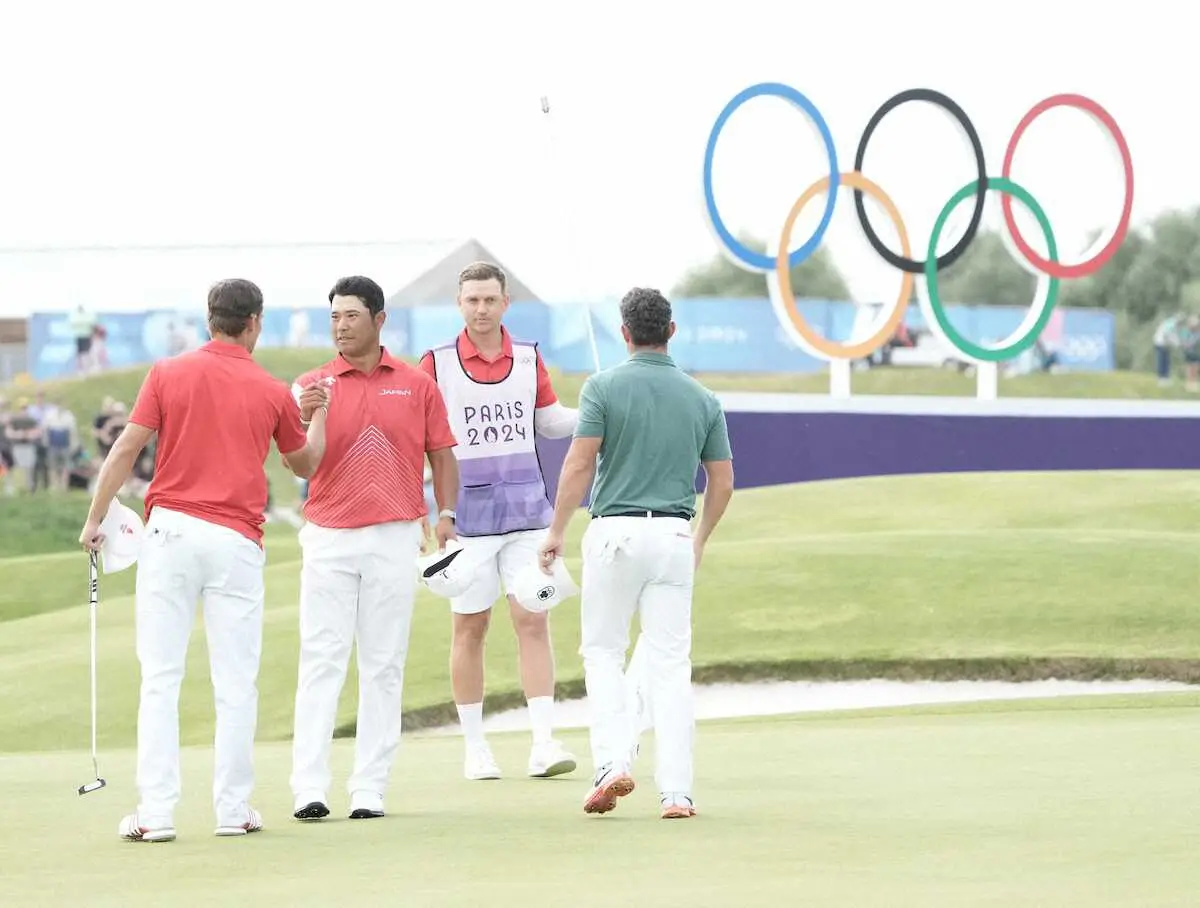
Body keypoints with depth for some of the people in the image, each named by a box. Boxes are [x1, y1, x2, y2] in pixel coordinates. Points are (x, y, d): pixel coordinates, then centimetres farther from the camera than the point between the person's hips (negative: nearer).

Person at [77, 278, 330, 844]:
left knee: (159, 678, 1)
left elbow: (127, 448, -3)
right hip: (236, 540, 0)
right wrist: (318, 412, 36)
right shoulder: (273, 393, 4)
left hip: (170, 530, 0)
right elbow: (305, 463, 19)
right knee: (236, 683, 6)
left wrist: (95, 520, 4)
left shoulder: (168, 374, 2)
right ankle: (233, 808, 8)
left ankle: (156, 812, -4)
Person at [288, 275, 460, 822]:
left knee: (384, 665, 2)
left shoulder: (417, 385, 7)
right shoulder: (312, 386, 5)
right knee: (321, 660, -7)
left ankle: (369, 788, 5)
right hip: (328, 536, -1)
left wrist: (445, 515, -1)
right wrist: (308, 418, -20)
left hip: (395, 537, 1)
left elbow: (441, 454, 12)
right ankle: (309, 788, -10)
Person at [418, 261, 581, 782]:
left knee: (532, 621, -5)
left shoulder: (528, 359, 7)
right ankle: (474, 747, 12)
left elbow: (550, 422, 17)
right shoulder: (437, 364, -2)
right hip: (468, 517, -2)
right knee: (469, 627, 3)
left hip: (526, 510, 2)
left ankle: (543, 743, -7)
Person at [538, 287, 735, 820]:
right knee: (670, 664, 3)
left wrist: (556, 531, -2)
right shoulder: (702, 399, 6)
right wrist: (700, 539, 24)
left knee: (602, 653, 11)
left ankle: (613, 762, -7)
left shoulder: (604, 387, -5)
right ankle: (676, 791, -2)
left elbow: (579, 464, -10)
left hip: (615, 531, -2)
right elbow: (723, 483, 9)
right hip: (675, 536, 2)